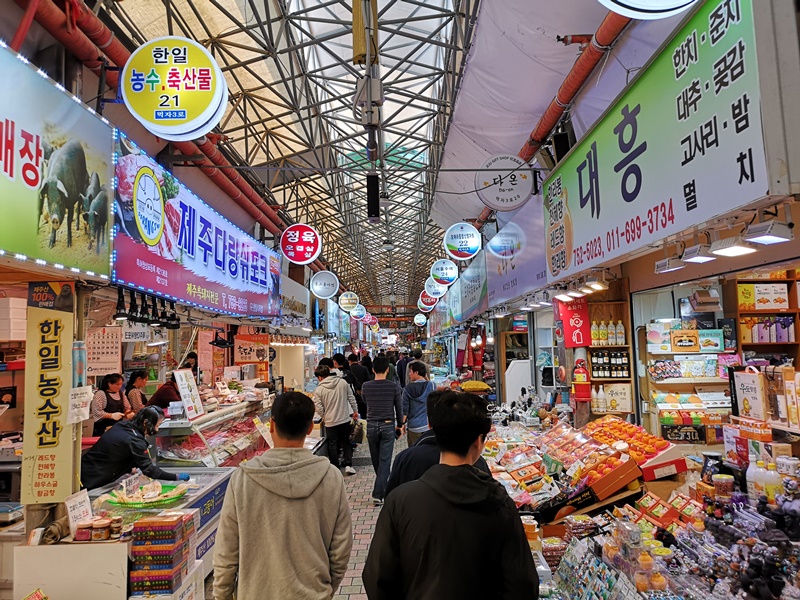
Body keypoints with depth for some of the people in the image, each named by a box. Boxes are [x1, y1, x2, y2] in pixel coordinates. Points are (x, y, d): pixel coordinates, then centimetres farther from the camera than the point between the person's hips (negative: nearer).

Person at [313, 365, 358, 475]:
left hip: (330, 422, -3)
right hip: (345, 419, 3)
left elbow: (318, 408, -11)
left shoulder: (319, 389, -12)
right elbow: (351, 398, 0)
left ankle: (335, 469, 19)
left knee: (333, 445, 12)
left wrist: (324, 417, 7)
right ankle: (348, 465, 13)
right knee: (346, 442, 19)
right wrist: (355, 411, 12)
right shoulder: (343, 382, -4)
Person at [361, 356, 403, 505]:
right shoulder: (394, 386, -9)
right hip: (388, 426, -2)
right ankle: (378, 494, -4)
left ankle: (382, 485, 37)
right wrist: (400, 425, 14)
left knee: (376, 460, 18)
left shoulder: (366, 386, -4)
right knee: (385, 461, 1)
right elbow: (399, 408, -1)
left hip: (371, 426, 2)